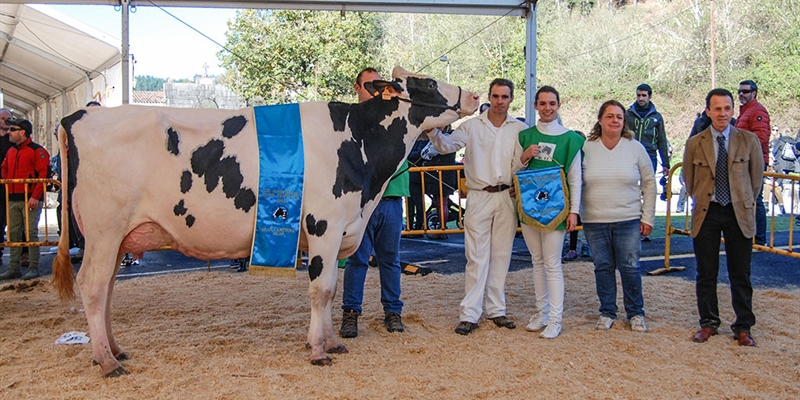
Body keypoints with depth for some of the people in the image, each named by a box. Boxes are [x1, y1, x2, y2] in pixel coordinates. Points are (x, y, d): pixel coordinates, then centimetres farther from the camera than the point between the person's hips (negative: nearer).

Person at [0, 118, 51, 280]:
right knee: (13, 233, 8)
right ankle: (14, 268, 14)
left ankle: (34, 268, 1)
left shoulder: (37, 150, -7)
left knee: (31, 233, -5)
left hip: (30, 199, -7)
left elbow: (44, 174, -13)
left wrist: (35, 196, -18)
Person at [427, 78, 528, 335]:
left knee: (502, 255, 8)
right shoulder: (472, 126, 5)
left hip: (507, 197, 2)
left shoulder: (519, 129, 10)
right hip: (479, 197, -2)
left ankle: (496, 310, 17)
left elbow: (518, 167, 6)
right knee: (476, 257, -4)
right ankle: (469, 314, -1)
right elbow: (446, 146, -6)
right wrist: (433, 130, -25)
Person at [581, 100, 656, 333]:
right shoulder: (586, 148, 1)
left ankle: (636, 313, 21)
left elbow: (649, 183, 5)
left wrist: (647, 217, 2)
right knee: (603, 267, 9)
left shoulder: (635, 148, 1)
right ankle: (607, 313, 23)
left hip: (628, 221, 0)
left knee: (630, 267, 4)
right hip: (594, 222, 1)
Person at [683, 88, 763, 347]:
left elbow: (756, 177, 9)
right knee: (706, 274, 7)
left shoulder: (749, 140, 0)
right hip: (706, 214, 0)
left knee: (740, 275, 6)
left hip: (739, 214, 0)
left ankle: (743, 327, 18)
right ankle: (708, 323, 21)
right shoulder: (694, 144, 0)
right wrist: (702, 201, 12)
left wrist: (744, 203, 11)